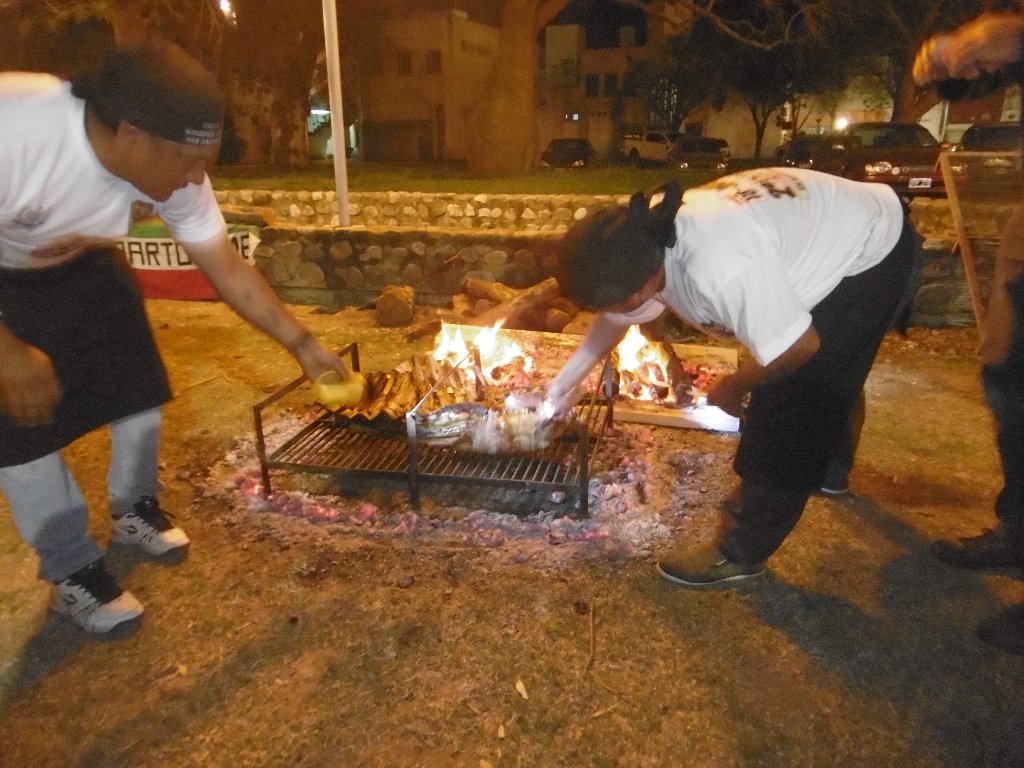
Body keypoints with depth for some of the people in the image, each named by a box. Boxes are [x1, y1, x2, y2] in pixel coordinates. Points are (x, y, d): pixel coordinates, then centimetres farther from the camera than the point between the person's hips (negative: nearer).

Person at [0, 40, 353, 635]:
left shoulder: (174, 171, -24)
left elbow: (229, 268, -14)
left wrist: (302, 343, -14)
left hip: (78, 265, 5)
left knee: (139, 386, 3)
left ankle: (136, 511, 29)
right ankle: (74, 573, 12)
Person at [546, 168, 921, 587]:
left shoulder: (721, 270, -43)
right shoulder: (645, 239, -15)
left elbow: (800, 347, -32)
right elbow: (616, 316, 3)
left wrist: (732, 388, -14)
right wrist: (566, 379, 10)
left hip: (873, 257, -8)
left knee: (789, 404, -8)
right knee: (829, 382, 27)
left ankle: (741, 552, 6)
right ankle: (826, 467, 54)